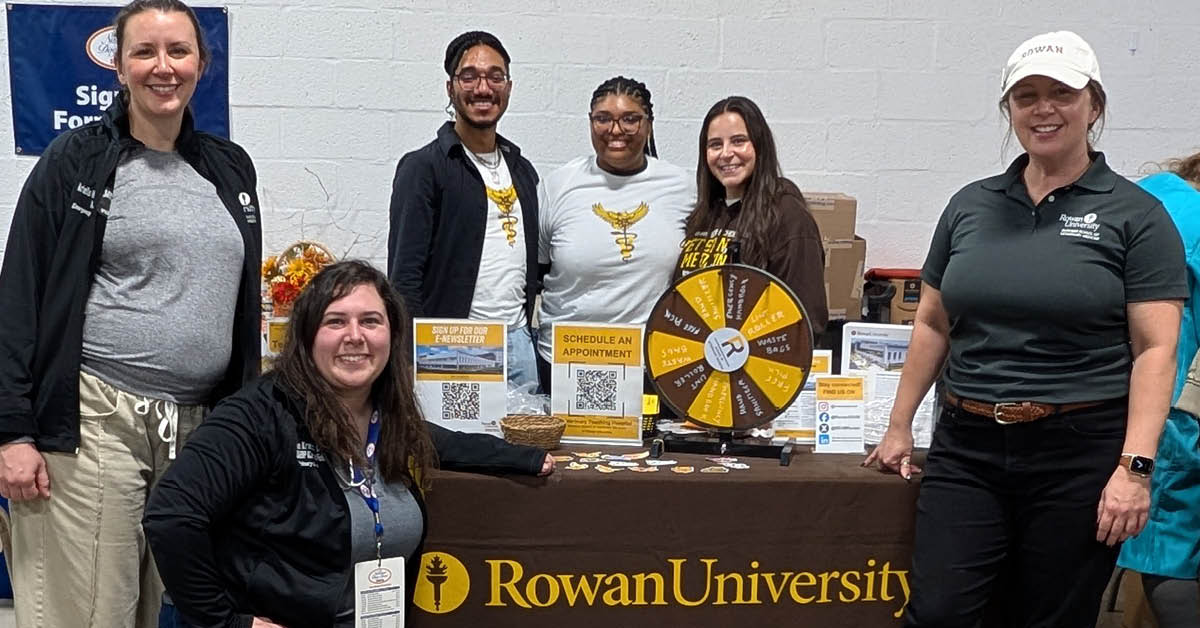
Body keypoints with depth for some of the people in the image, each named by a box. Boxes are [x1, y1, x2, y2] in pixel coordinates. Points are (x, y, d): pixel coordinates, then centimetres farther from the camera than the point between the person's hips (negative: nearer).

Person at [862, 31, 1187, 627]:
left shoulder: (1133, 214, -2)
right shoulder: (970, 205, 10)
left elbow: (1156, 349, -7)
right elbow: (932, 325, 15)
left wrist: (1135, 466, -15)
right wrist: (899, 424, 14)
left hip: (1081, 451, -3)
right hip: (967, 448, 3)